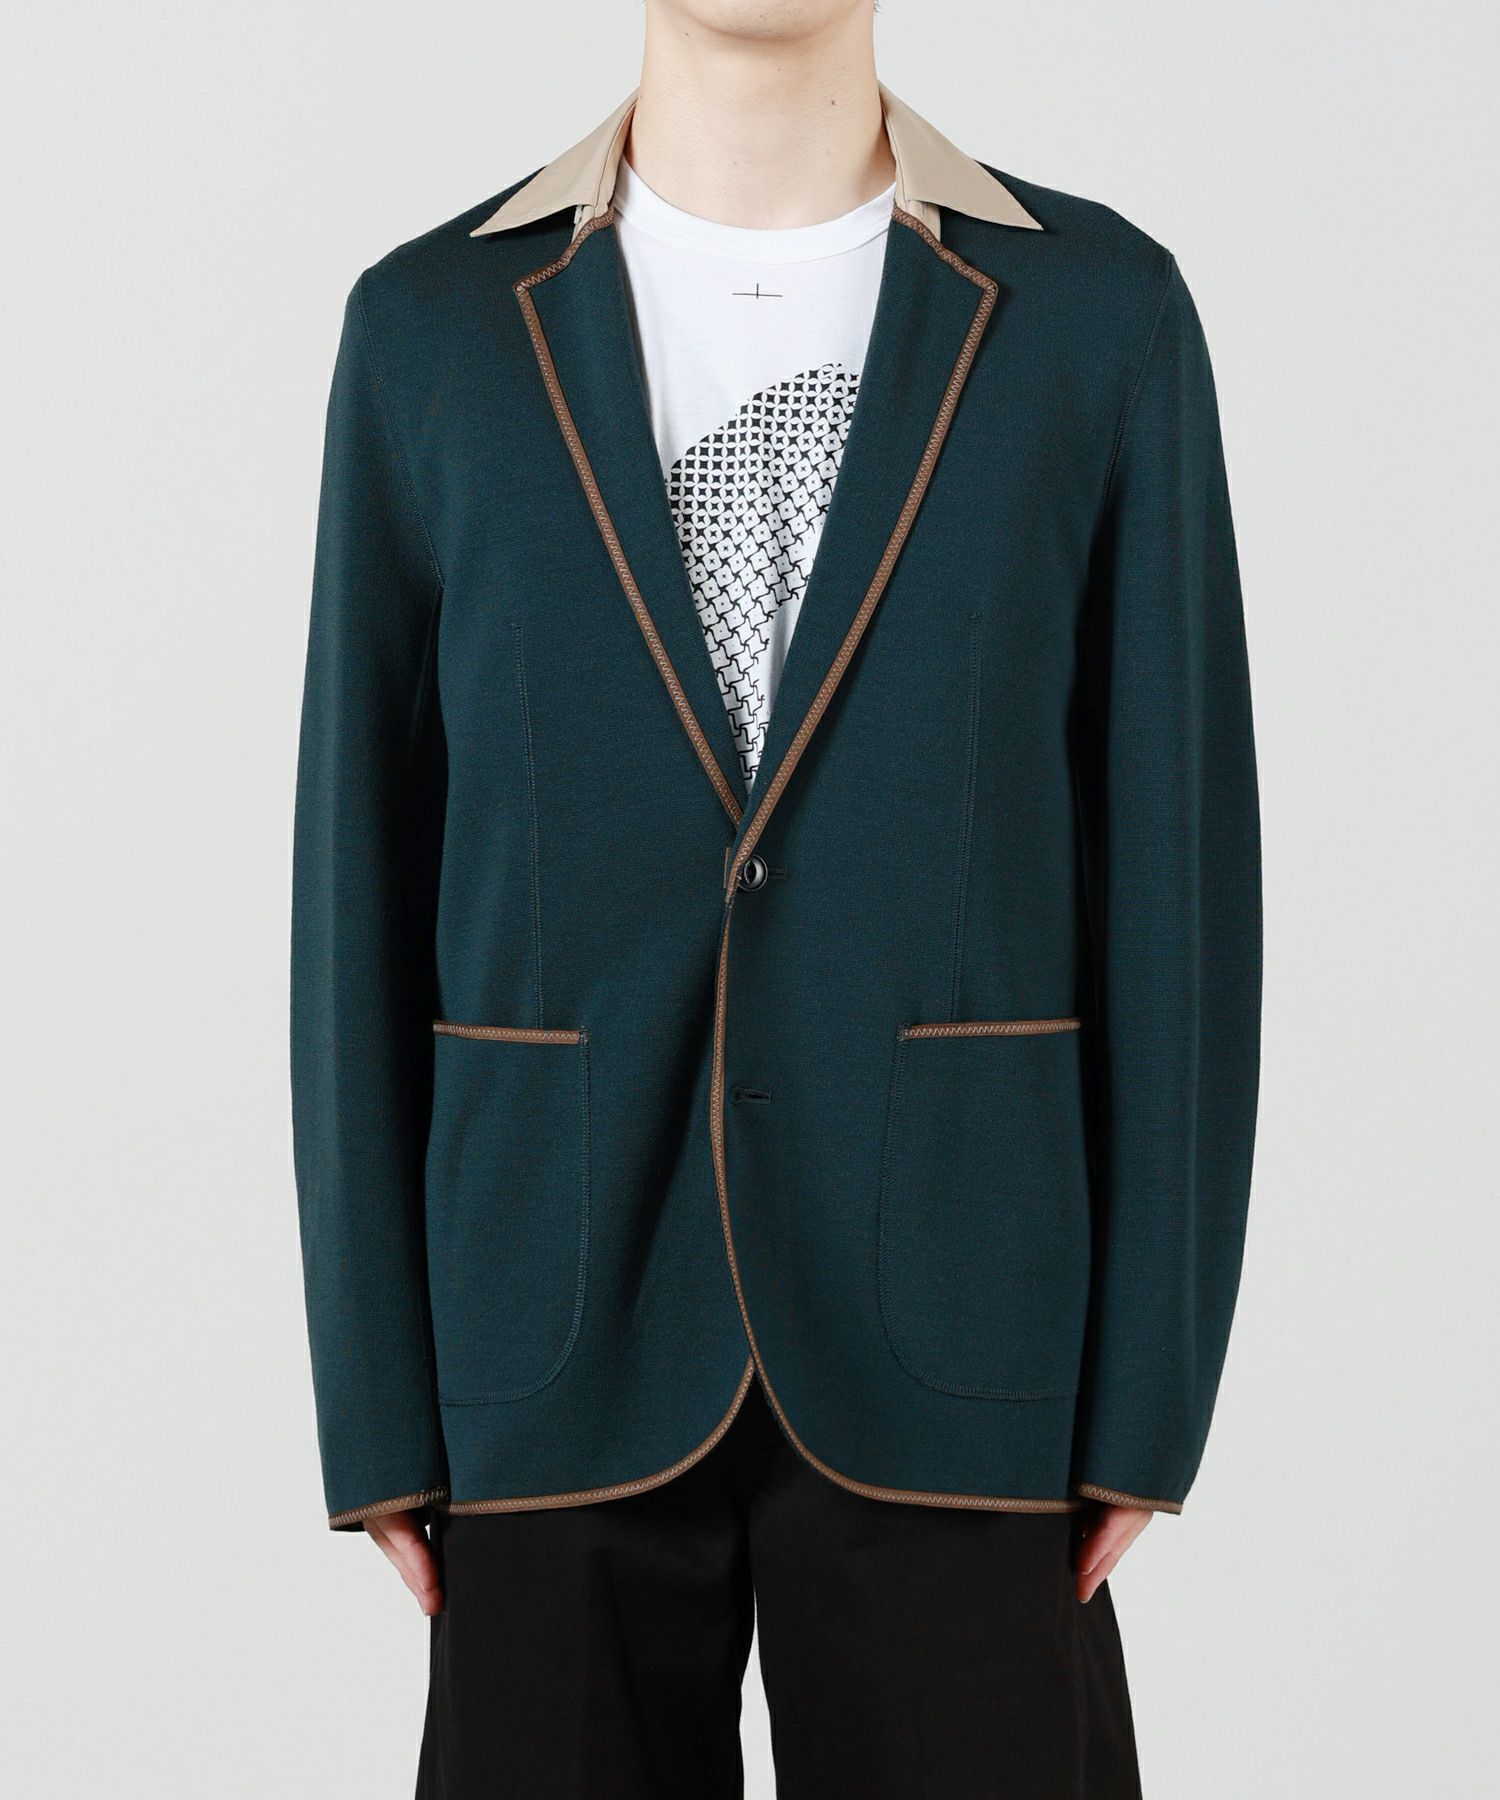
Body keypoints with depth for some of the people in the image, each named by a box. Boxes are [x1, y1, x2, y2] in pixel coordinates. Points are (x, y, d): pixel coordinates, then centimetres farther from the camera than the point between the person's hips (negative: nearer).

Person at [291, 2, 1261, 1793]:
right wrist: (375, 1405, 0)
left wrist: (1153, 1388, -4)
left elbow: (1177, 866, -1)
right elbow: (365, 890, 2)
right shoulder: (433, 330, 2)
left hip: (954, 1330, 0)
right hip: (565, 1339, 1)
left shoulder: (1101, 316, -1)